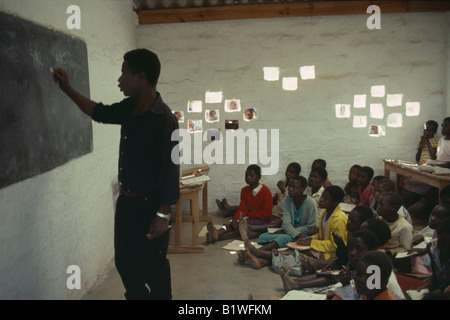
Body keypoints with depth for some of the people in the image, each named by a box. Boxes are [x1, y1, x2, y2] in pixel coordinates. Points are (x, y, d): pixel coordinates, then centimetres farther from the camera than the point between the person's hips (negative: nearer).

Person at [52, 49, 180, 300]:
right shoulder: (129, 108, 3)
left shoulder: (164, 119, -21)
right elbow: (100, 112, 23)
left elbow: (171, 169, -21)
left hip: (149, 205, -8)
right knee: (125, 263, 19)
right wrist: (68, 89, 23)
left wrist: (163, 215, -20)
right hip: (126, 201, 8)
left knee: (153, 268, 5)